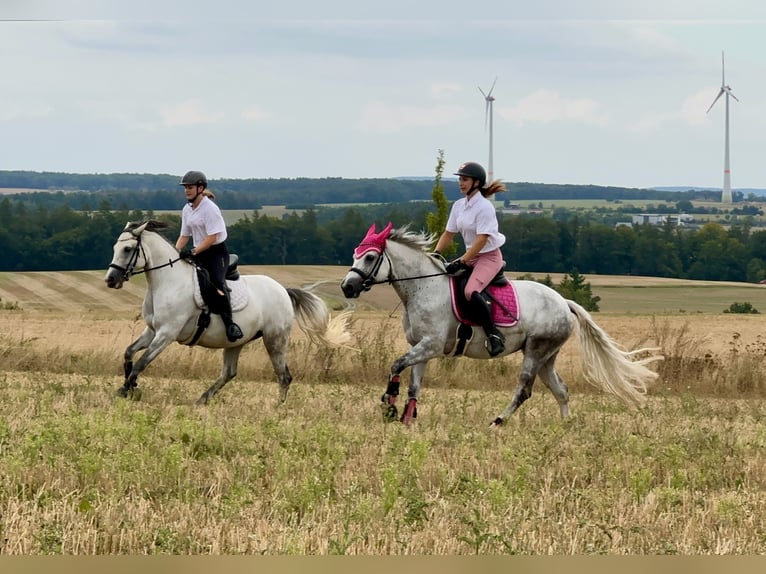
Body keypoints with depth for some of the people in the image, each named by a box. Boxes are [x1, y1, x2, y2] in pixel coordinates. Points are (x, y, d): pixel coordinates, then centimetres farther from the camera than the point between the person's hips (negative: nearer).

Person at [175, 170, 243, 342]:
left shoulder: (210, 208, -15)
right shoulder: (187, 210, 9)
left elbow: (212, 238, -21)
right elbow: (184, 236, 13)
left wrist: (193, 252, -27)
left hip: (216, 252, -9)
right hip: (199, 255, 9)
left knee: (217, 283, -28)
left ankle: (229, 323, -29)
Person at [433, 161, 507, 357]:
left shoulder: (484, 207, -18)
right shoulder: (459, 206, 7)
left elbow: (481, 240, -23)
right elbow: (448, 234, 11)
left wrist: (461, 262, -26)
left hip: (489, 256, -9)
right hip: (471, 256, 9)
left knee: (471, 291, -31)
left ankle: (494, 335, -25)